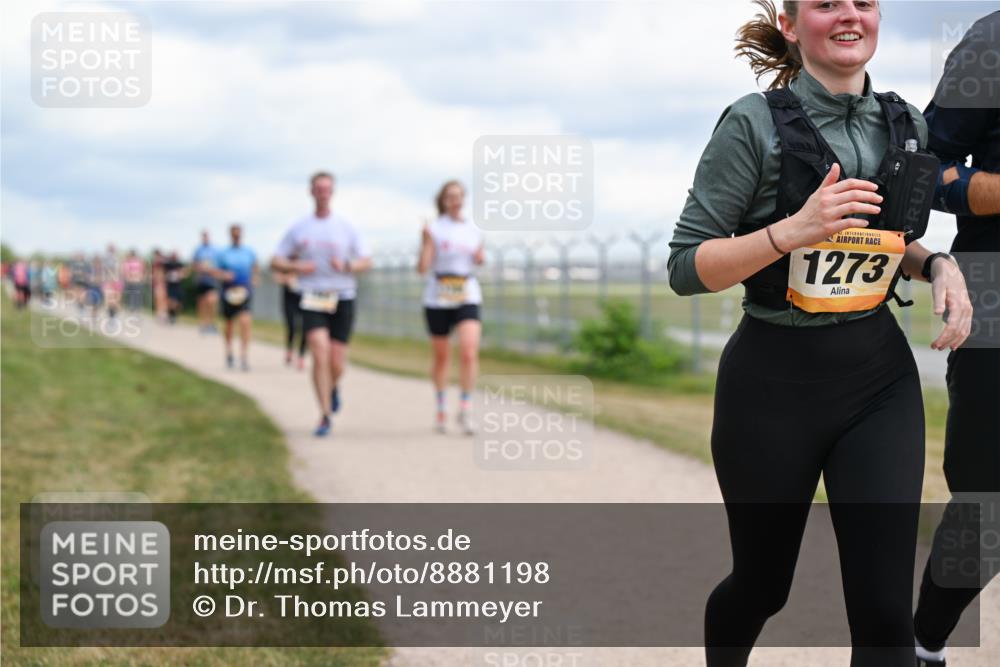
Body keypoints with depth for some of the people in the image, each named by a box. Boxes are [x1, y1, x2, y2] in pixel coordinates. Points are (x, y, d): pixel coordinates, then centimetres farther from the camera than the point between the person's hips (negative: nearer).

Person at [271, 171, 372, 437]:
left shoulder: (346, 227, 6)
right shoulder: (299, 228, 7)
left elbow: (366, 261, 5)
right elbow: (275, 261, 8)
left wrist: (346, 266, -15)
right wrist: (296, 266, -12)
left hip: (342, 298, 1)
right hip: (312, 299, -1)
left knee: (336, 362, -1)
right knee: (320, 354, -16)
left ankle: (333, 388, 35)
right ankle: (325, 415, -10)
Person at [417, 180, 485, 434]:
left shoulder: (474, 230, 8)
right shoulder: (434, 229, -2)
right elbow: (422, 267, -9)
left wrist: (480, 258, 0)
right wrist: (425, 241, -23)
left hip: (467, 298, 1)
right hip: (437, 299, -1)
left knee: (469, 353, -16)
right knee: (440, 357, 10)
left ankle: (465, 409, -9)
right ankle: (440, 408, 27)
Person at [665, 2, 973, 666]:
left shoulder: (907, 125, 5)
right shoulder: (755, 124, -11)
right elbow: (685, 268, -12)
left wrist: (937, 264, -1)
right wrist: (794, 229, -26)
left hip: (881, 378, 4)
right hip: (773, 385, -3)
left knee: (885, 606, -5)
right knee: (762, 584, 15)